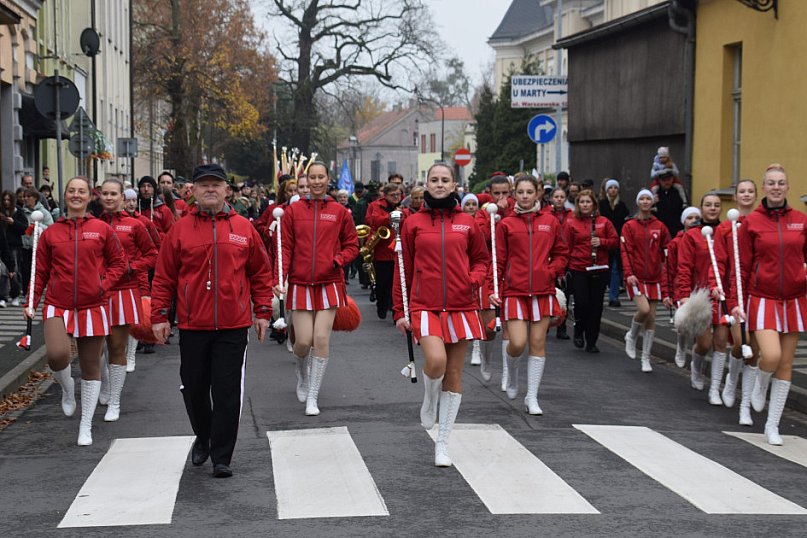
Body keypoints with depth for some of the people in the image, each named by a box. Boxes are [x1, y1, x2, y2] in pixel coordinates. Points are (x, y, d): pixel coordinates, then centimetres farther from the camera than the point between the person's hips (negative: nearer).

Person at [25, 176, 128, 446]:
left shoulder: (101, 229, 2)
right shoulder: (50, 233, 4)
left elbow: (119, 262, 8)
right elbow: (40, 271, 9)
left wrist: (104, 284, -8)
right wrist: (31, 302, 0)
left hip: (92, 307, 0)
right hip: (58, 305, 0)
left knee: (91, 367, 6)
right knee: (57, 355, -25)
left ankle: (86, 426, 20)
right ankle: (67, 388, 10)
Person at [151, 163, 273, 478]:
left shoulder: (244, 228, 3)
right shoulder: (179, 230, 2)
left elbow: (261, 274, 9)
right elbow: (164, 277, 4)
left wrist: (263, 311, 5)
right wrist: (159, 315, 0)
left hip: (233, 327, -1)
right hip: (192, 326, 1)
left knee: (228, 392, -2)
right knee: (194, 388, 11)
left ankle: (222, 457, 6)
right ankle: (203, 439, 36)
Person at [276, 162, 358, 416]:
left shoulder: (339, 212, 3)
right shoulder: (293, 211, 2)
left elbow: (352, 245, 10)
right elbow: (285, 247, 1)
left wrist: (337, 261, -8)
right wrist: (279, 278, -10)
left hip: (329, 283, 0)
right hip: (300, 284, 0)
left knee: (322, 340, -6)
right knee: (303, 341, -3)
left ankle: (312, 397, 6)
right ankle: (302, 373, 34)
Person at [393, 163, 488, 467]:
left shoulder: (467, 223, 7)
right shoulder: (413, 223, 4)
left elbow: (481, 259, 16)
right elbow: (403, 269, 6)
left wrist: (475, 279, -6)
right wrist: (399, 311, 4)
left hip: (461, 306, 2)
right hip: (424, 306, -2)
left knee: (454, 375, 5)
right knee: (436, 361, -25)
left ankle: (442, 444, 15)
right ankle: (429, 398, 10)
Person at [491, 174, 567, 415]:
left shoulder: (550, 222, 6)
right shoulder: (506, 224, 2)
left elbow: (561, 253, 13)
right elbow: (499, 260, 3)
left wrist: (551, 271, -4)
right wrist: (493, 289, -5)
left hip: (543, 290, 2)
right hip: (514, 290, -2)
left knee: (538, 343, 2)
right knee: (518, 343, -10)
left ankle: (532, 397, 11)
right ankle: (512, 375, 24)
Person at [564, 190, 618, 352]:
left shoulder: (603, 222, 8)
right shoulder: (572, 223, 3)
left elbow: (615, 241, 9)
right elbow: (566, 247, 2)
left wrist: (601, 242, -10)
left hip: (599, 270, 2)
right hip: (578, 270, -2)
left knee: (596, 305, 3)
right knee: (581, 303, -10)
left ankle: (591, 342, 12)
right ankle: (578, 331, 20)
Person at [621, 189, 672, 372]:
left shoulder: (660, 227, 8)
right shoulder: (629, 226, 2)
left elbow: (667, 253, 11)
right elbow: (625, 251, -5)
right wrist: (629, 273, -20)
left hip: (654, 278, 3)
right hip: (636, 278, -3)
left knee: (651, 318, 2)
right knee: (644, 309, -23)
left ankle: (646, 359, 12)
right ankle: (632, 336, 8)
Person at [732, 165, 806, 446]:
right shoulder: (751, 222, -1)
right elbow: (742, 265, 1)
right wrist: (737, 301, -3)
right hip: (762, 298, -3)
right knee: (771, 356, -21)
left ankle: (772, 425, 15)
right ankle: (760, 383, 16)